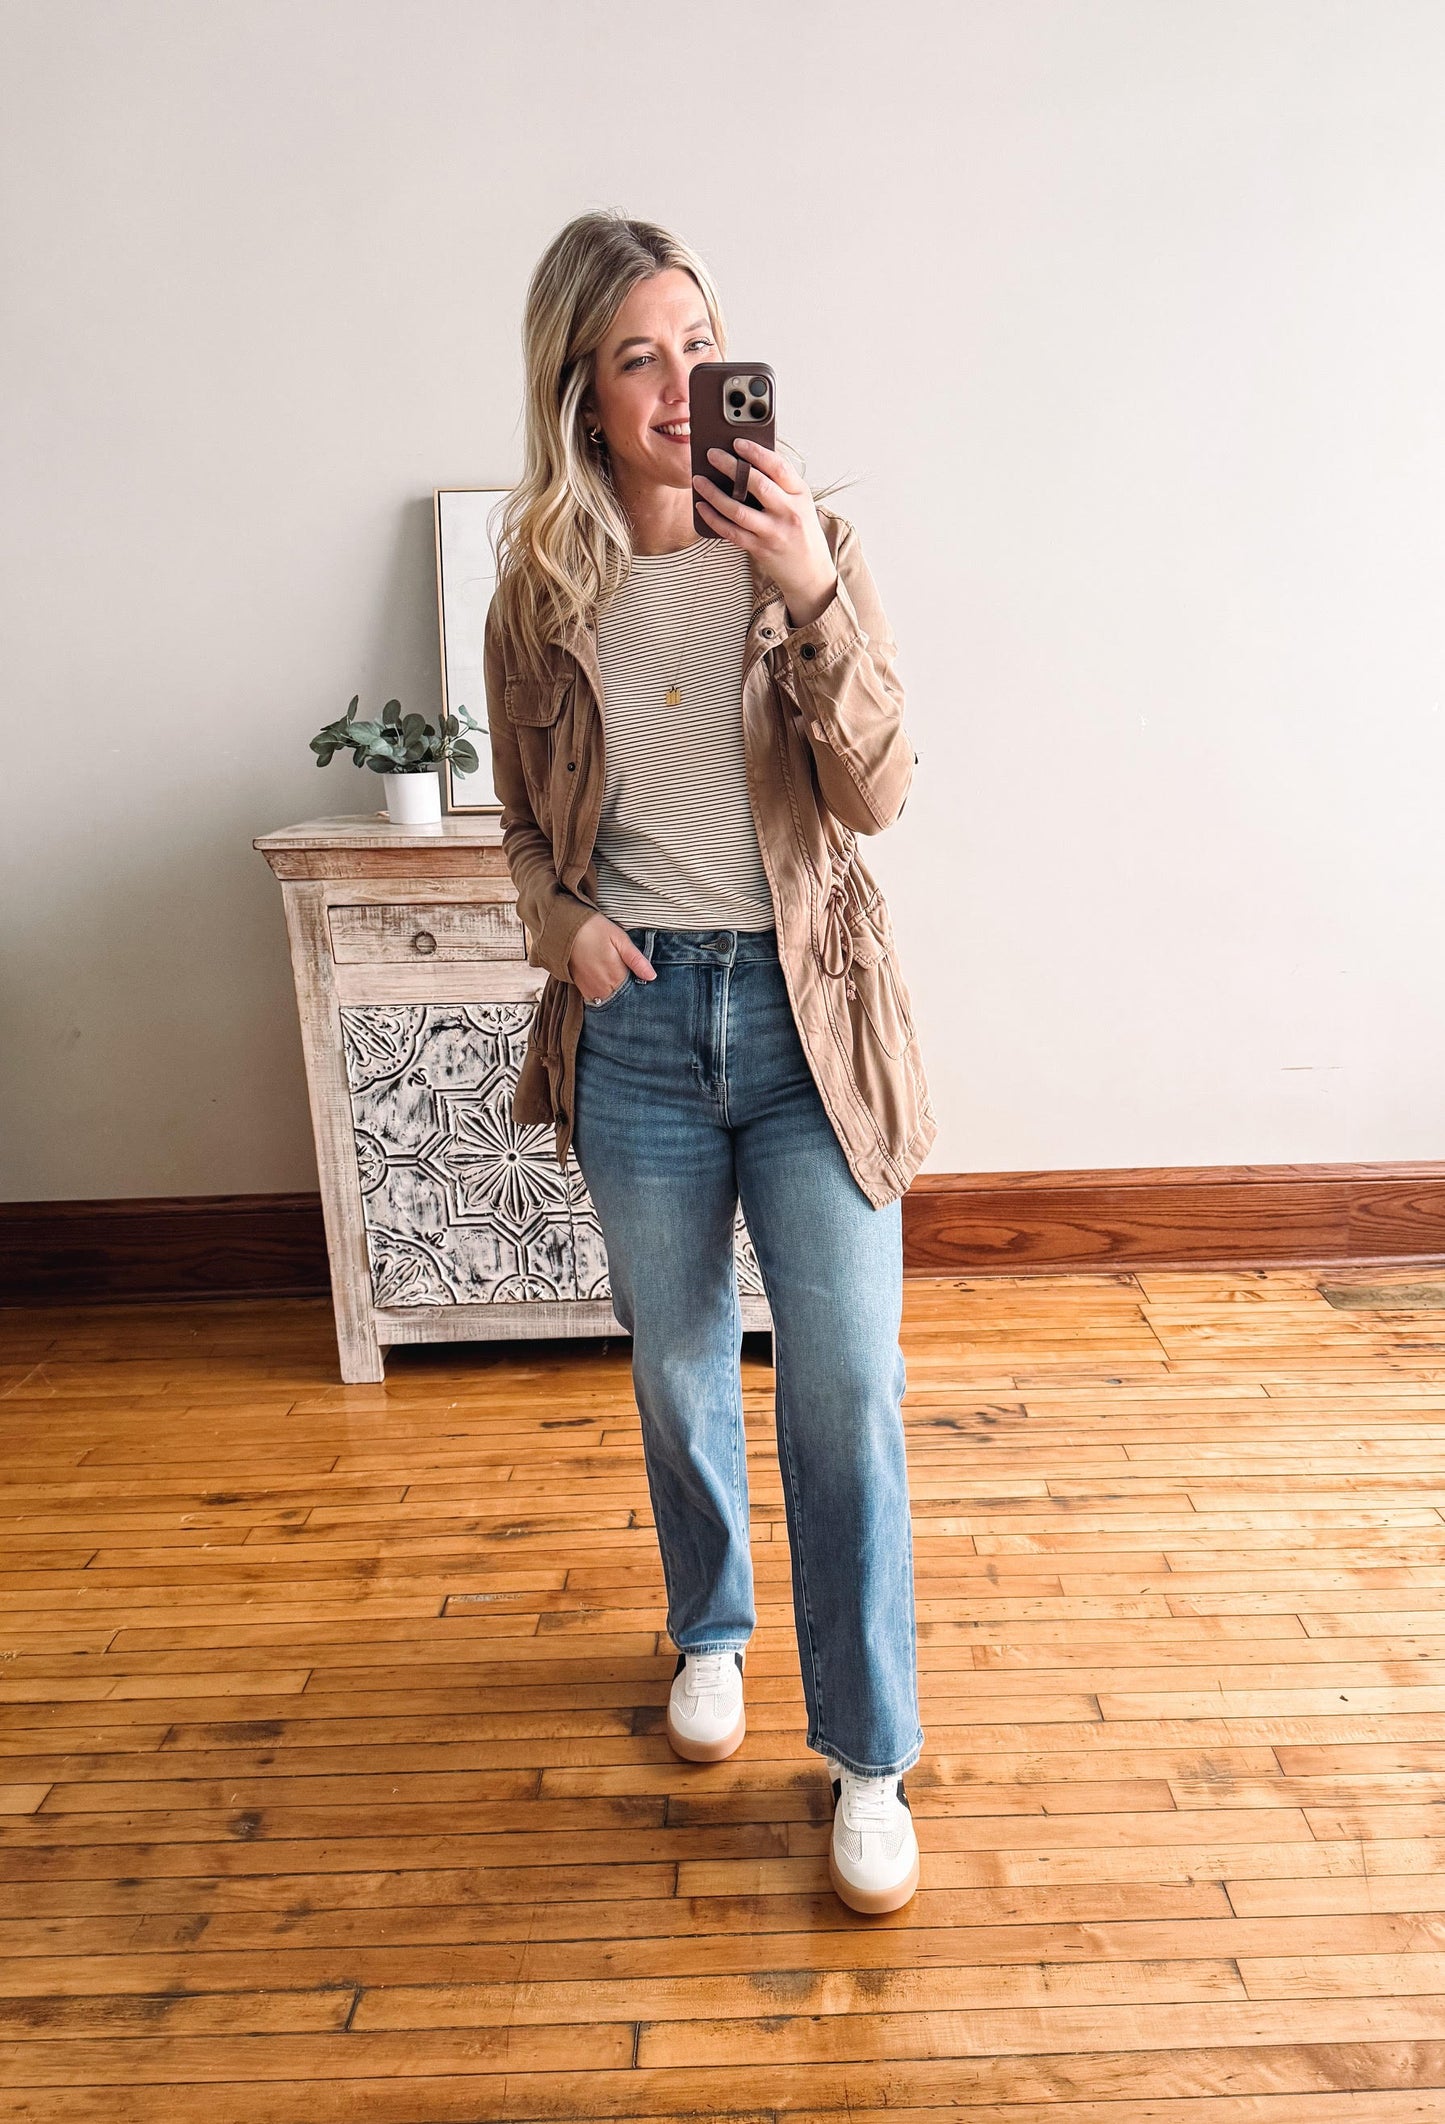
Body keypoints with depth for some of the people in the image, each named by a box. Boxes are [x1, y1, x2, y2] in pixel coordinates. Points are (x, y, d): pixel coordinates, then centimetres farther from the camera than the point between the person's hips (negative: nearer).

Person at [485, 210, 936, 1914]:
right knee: (678, 1365, 16)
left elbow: (876, 795, -11)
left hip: (806, 1010, -1)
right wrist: (568, 922, -8)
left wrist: (817, 599, -24)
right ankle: (709, 1631, 43)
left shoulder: (806, 547, -2)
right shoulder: (543, 588, 2)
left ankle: (867, 1755, 18)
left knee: (846, 1387, -1)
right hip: (637, 1019, 2)